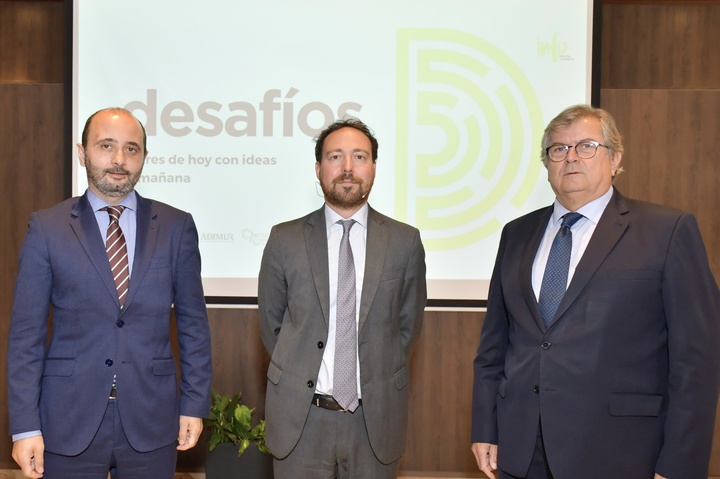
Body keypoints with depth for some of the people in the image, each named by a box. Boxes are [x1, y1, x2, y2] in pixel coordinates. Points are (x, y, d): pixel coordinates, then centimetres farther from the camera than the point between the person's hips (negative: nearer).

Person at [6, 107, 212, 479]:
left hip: (152, 420, 1)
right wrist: (25, 425, -6)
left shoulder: (176, 227, 2)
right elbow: (26, 332, -2)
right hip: (69, 421, -1)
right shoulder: (47, 228, -1)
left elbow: (193, 323, 6)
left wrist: (195, 403, 2)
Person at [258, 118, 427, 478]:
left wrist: (377, 379, 3)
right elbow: (271, 323, 7)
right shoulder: (285, 240, 0)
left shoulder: (405, 242, 1)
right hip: (300, 417, 0)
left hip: (375, 417, 0)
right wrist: (300, 374, 5)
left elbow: (409, 324, 7)